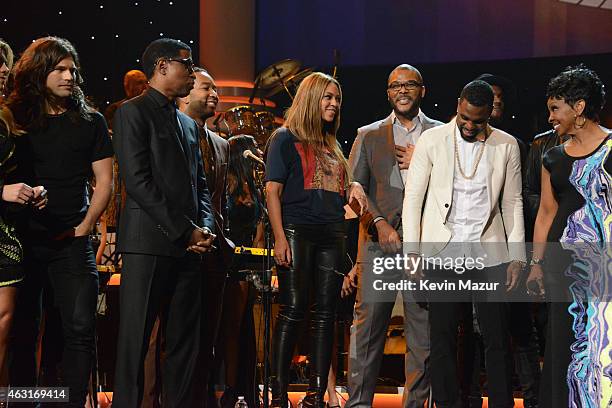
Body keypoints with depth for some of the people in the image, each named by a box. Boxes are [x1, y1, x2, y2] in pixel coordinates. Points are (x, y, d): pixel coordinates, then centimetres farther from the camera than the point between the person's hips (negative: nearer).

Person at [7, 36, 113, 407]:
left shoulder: (90, 122, 10)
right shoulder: (14, 119, 7)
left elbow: (104, 181, 9)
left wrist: (86, 225, -2)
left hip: (72, 240, 0)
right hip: (23, 237, 0)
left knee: (80, 327, -9)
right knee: (22, 329, 3)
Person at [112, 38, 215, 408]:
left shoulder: (188, 123, 22)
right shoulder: (134, 112, -2)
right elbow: (138, 181, -11)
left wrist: (205, 228, 1)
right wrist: (186, 231, -12)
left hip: (188, 248, 7)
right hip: (150, 244, -7)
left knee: (186, 342, 5)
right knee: (135, 340, -7)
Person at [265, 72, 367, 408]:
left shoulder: (332, 146, 21)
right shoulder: (286, 138, 3)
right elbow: (272, 190, -5)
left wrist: (353, 188, 3)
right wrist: (280, 238, -15)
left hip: (331, 235, 6)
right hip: (298, 230, -6)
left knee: (324, 315, 2)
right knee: (292, 312, -10)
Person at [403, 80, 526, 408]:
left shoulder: (506, 146, 5)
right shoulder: (432, 141, 2)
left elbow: (512, 204, 9)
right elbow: (413, 198, 3)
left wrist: (517, 257, 3)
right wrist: (411, 251, -3)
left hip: (490, 255, 1)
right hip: (442, 257, -1)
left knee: (497, 340, 1)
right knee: (442, 341, 2)